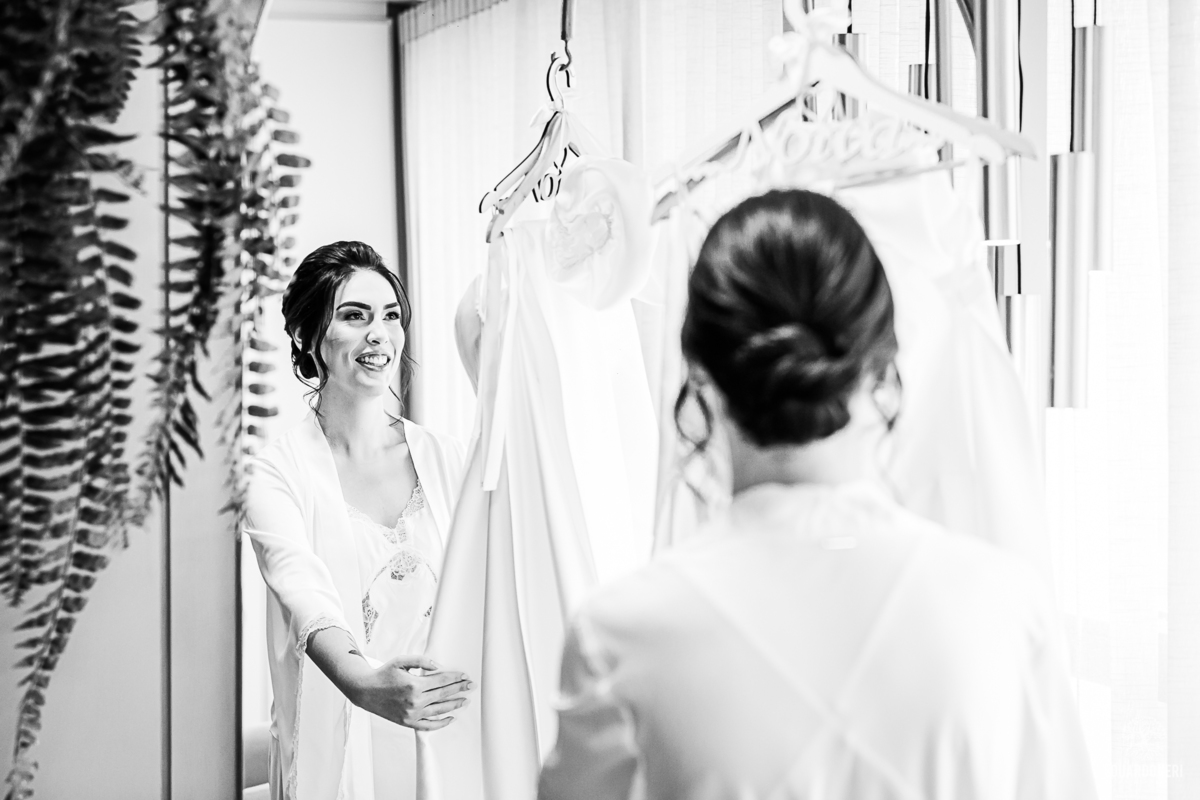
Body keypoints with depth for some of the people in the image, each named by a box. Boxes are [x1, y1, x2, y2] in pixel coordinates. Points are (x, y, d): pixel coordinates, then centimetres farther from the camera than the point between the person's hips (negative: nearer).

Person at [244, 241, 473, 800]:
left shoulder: (445, 460, 4)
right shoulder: (278, 474, -9)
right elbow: (305, 591, -26)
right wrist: (363, 683, -44)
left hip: (440, 740, 3)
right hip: (333, 750, -3)